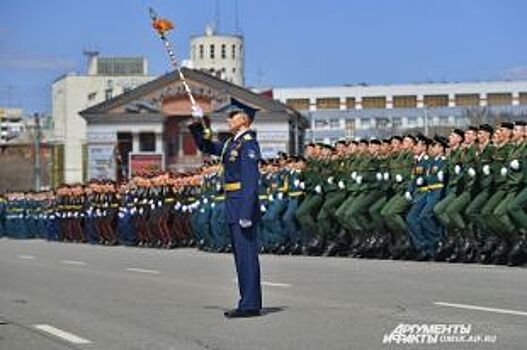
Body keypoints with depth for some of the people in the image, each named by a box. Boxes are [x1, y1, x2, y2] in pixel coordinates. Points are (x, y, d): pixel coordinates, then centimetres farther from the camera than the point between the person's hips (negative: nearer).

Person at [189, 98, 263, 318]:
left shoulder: (249, 143, -13)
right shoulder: (232, 143, 16)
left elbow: (251, 181, -20)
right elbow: (206, 147, 30)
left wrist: (246, 213, -24)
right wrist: (198, 127, 12)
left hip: (243, 204, -10)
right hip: (234, 208, 10)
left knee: (246, 253, -7)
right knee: (241, 254, 11)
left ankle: (251, 304, -5)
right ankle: (249, 302, 16)